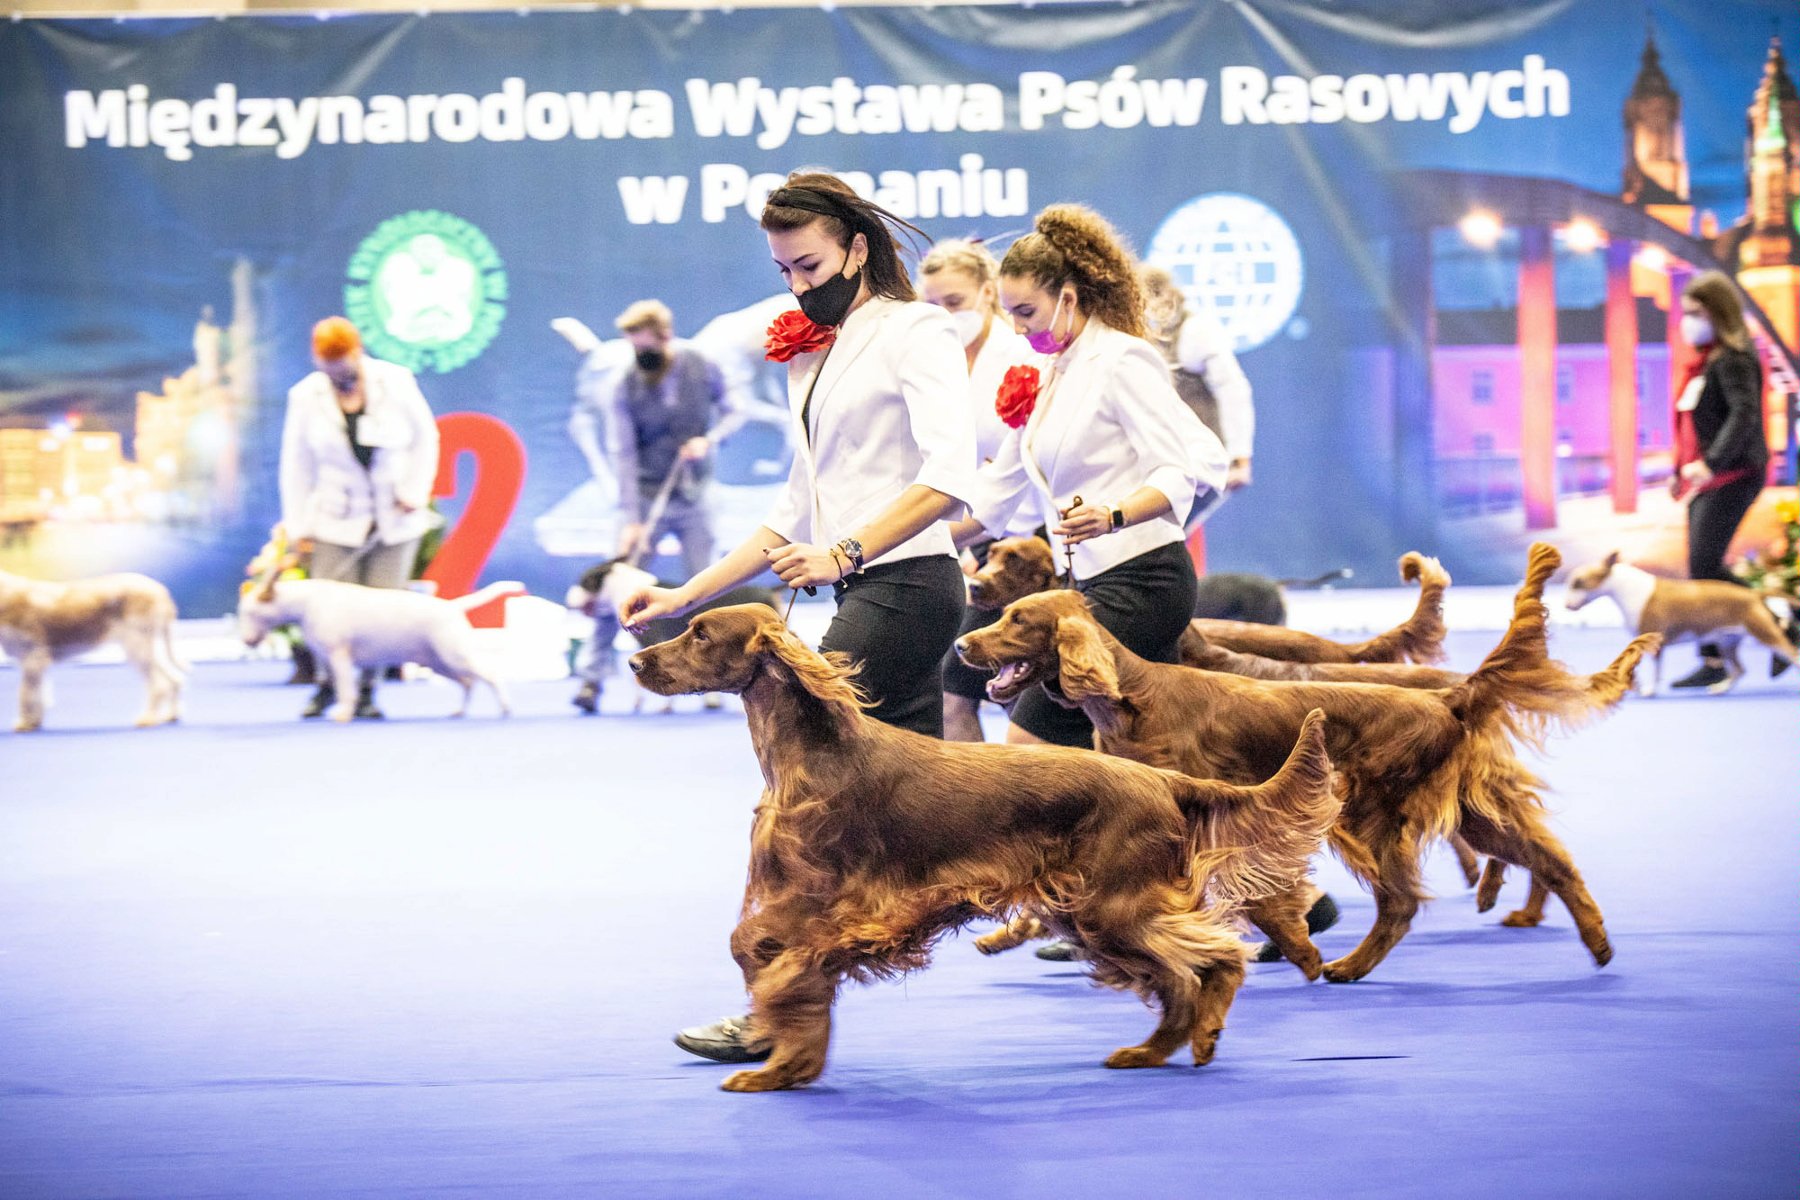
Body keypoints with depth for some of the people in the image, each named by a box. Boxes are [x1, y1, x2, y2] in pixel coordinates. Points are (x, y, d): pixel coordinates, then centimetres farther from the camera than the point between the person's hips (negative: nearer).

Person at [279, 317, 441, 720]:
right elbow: (297, 464, 2)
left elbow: (425, 436, 5)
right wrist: (298, 526, 0)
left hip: (396, 520, 0)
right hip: (337, 521, 0)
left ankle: (367, 691, 7)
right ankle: (329, 684, 14)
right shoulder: (306, 396, -3)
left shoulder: (395, 382, -5)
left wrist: (415, 491, -4)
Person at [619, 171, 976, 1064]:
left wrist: (843, 553, -30)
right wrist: (687, 596, 17)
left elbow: (949, 477, -20)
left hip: (904, 583, -9)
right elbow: (796, 517, 23)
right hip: (863, 592, 9)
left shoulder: (914, 333, -6)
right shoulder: (810, 358, 20)